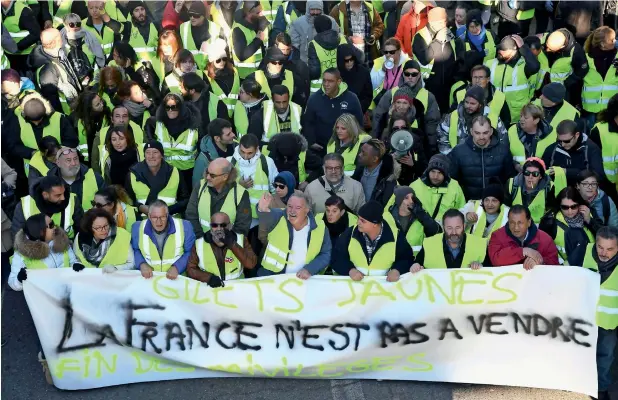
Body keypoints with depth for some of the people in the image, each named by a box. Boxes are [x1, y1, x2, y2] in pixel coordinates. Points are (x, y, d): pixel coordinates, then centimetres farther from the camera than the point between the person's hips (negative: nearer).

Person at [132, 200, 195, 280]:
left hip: (177, 277, -1)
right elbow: (135, 250, 13)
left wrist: (177, 267, -13)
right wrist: (142, 264, -5)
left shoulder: (184, 227, -7)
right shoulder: (138, 228, -2)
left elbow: (190, 252, 0)